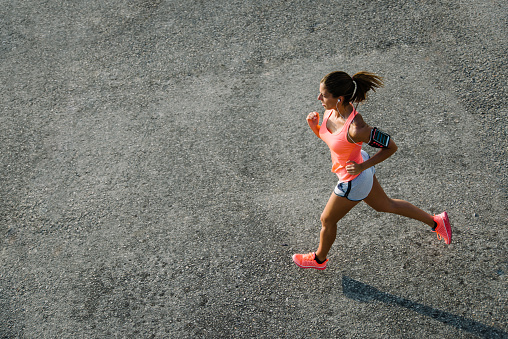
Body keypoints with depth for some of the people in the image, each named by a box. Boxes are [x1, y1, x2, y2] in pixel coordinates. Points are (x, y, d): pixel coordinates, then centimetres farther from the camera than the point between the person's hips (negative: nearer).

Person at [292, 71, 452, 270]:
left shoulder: (356, 129, -39)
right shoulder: (331, 110, -16)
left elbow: (391, 146, -25)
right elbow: (326, 135, 3)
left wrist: (363, 167, -25)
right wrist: (313, 125, -18)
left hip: (354, 181, -8)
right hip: (355, 162, 8)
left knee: (327, 221, 17)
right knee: (384, 205, 30)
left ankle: (319, 259, 48)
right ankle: (435, 222, 47)